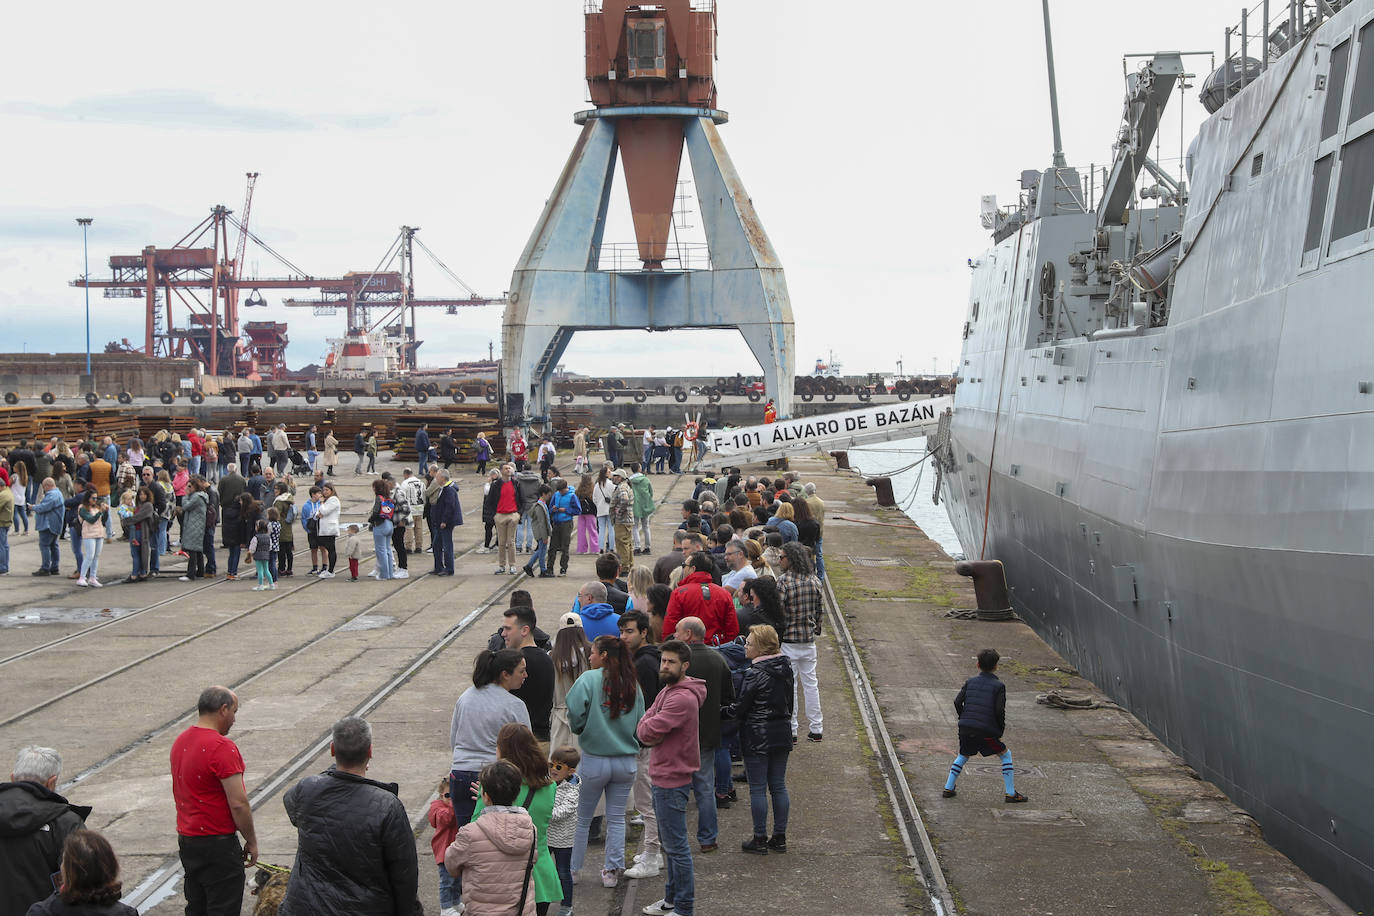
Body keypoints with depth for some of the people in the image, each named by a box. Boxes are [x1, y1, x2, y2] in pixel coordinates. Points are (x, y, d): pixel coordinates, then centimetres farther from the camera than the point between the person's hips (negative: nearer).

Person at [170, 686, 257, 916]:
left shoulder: (180, 741, 8)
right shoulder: (222, 747, -20)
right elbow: (238, 803, -21)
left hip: (186, 838, 9)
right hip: (217, 843, -9)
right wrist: (251, 841, -9)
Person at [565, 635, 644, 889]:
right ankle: (611, 871, 13)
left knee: (582, 819, 10)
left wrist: (578, 729, 1)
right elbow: (640, 722, 6)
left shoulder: (589, 679, -10)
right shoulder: (632, 684, 2)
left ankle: (571, 870, 18)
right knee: (616, 818, 12)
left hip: (594, 760, -3)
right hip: (625, 761, 3)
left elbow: (574, 714, -19)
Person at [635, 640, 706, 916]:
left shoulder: (682, 698, -22)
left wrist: (649, 732, -5)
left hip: (672, 780, -11)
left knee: (677, 846, -5)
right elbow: (642, 728, 8)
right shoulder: (667, 691, 13)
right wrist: (652, 735, -12)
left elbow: (648, 731, -26)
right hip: (662, 777, 11)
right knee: (670, 844, 20)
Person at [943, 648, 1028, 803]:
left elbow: (957, 702, 5)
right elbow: (999, 710, -8)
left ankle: (948, 789, 22)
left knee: (963, 756, 27)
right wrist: (1001, 730, 5)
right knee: (1005, 755, 11)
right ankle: (1011, 794, 7)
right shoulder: (998, 685, 0)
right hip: (986, 731, -4)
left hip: (965, 728, 4)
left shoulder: (970, 681, 11)